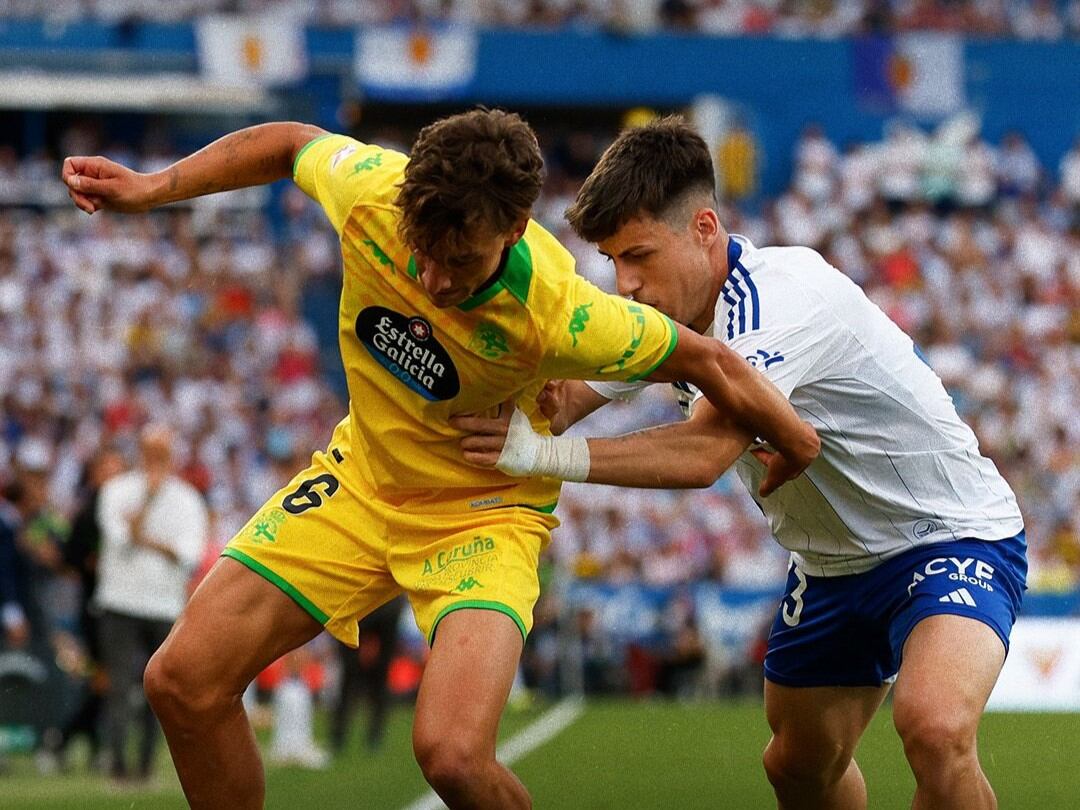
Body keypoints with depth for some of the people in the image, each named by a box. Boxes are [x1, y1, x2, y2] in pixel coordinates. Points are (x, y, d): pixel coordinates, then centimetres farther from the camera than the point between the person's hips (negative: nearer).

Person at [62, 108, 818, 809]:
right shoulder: (369, 188, -25)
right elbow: (290, 143, -1)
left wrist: (794, 440, -5)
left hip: (485, 512, -5)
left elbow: (704, 361, -18)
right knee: (184, 681, -4)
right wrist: (151, 187, -2)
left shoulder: (559, 315, -34)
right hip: (362, 478, 5)